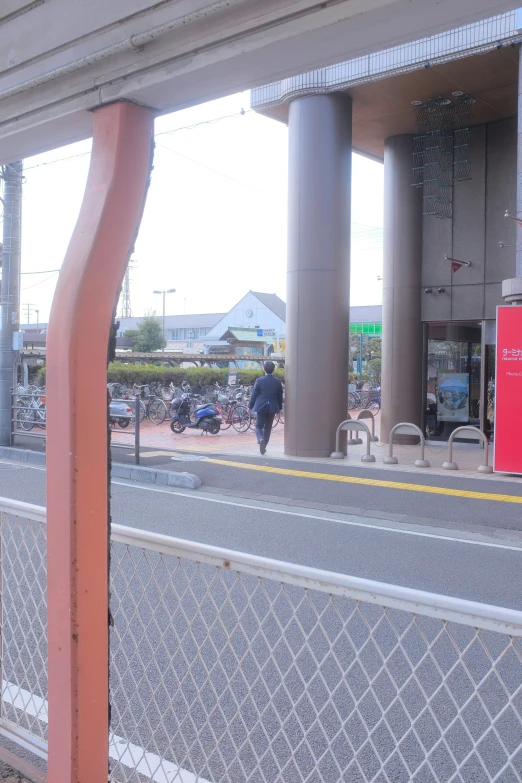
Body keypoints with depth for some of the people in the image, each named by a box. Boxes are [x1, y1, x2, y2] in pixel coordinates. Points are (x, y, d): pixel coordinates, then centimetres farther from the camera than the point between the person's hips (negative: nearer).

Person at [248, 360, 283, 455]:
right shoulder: (278, 382, -1)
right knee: (268, 428, 15)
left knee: (259, 427, 5)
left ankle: (261, 439, -23)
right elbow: (280, 396, 7)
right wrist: (279, 408, 19)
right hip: (273, 408, 3)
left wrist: (250, 406, 7)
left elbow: (254, 395, -4)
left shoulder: (259, 381, -9)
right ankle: (264, 445, 20)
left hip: (261, 407, -2)